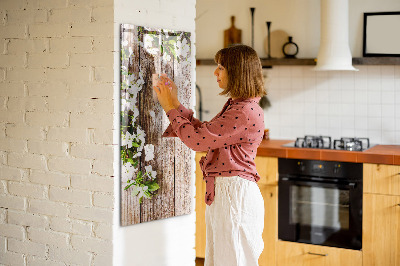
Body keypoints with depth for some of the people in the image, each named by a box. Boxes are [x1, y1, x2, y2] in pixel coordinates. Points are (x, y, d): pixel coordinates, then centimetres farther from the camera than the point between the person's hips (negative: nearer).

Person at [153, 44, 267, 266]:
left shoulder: (246, 112, -20)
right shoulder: (235, 106, 13)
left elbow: (197, 139, -19)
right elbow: (204, 131, 18)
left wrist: (171, 108, -7)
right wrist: (175, 104, 15)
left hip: (235, 194, -10)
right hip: (221, 192, 10)